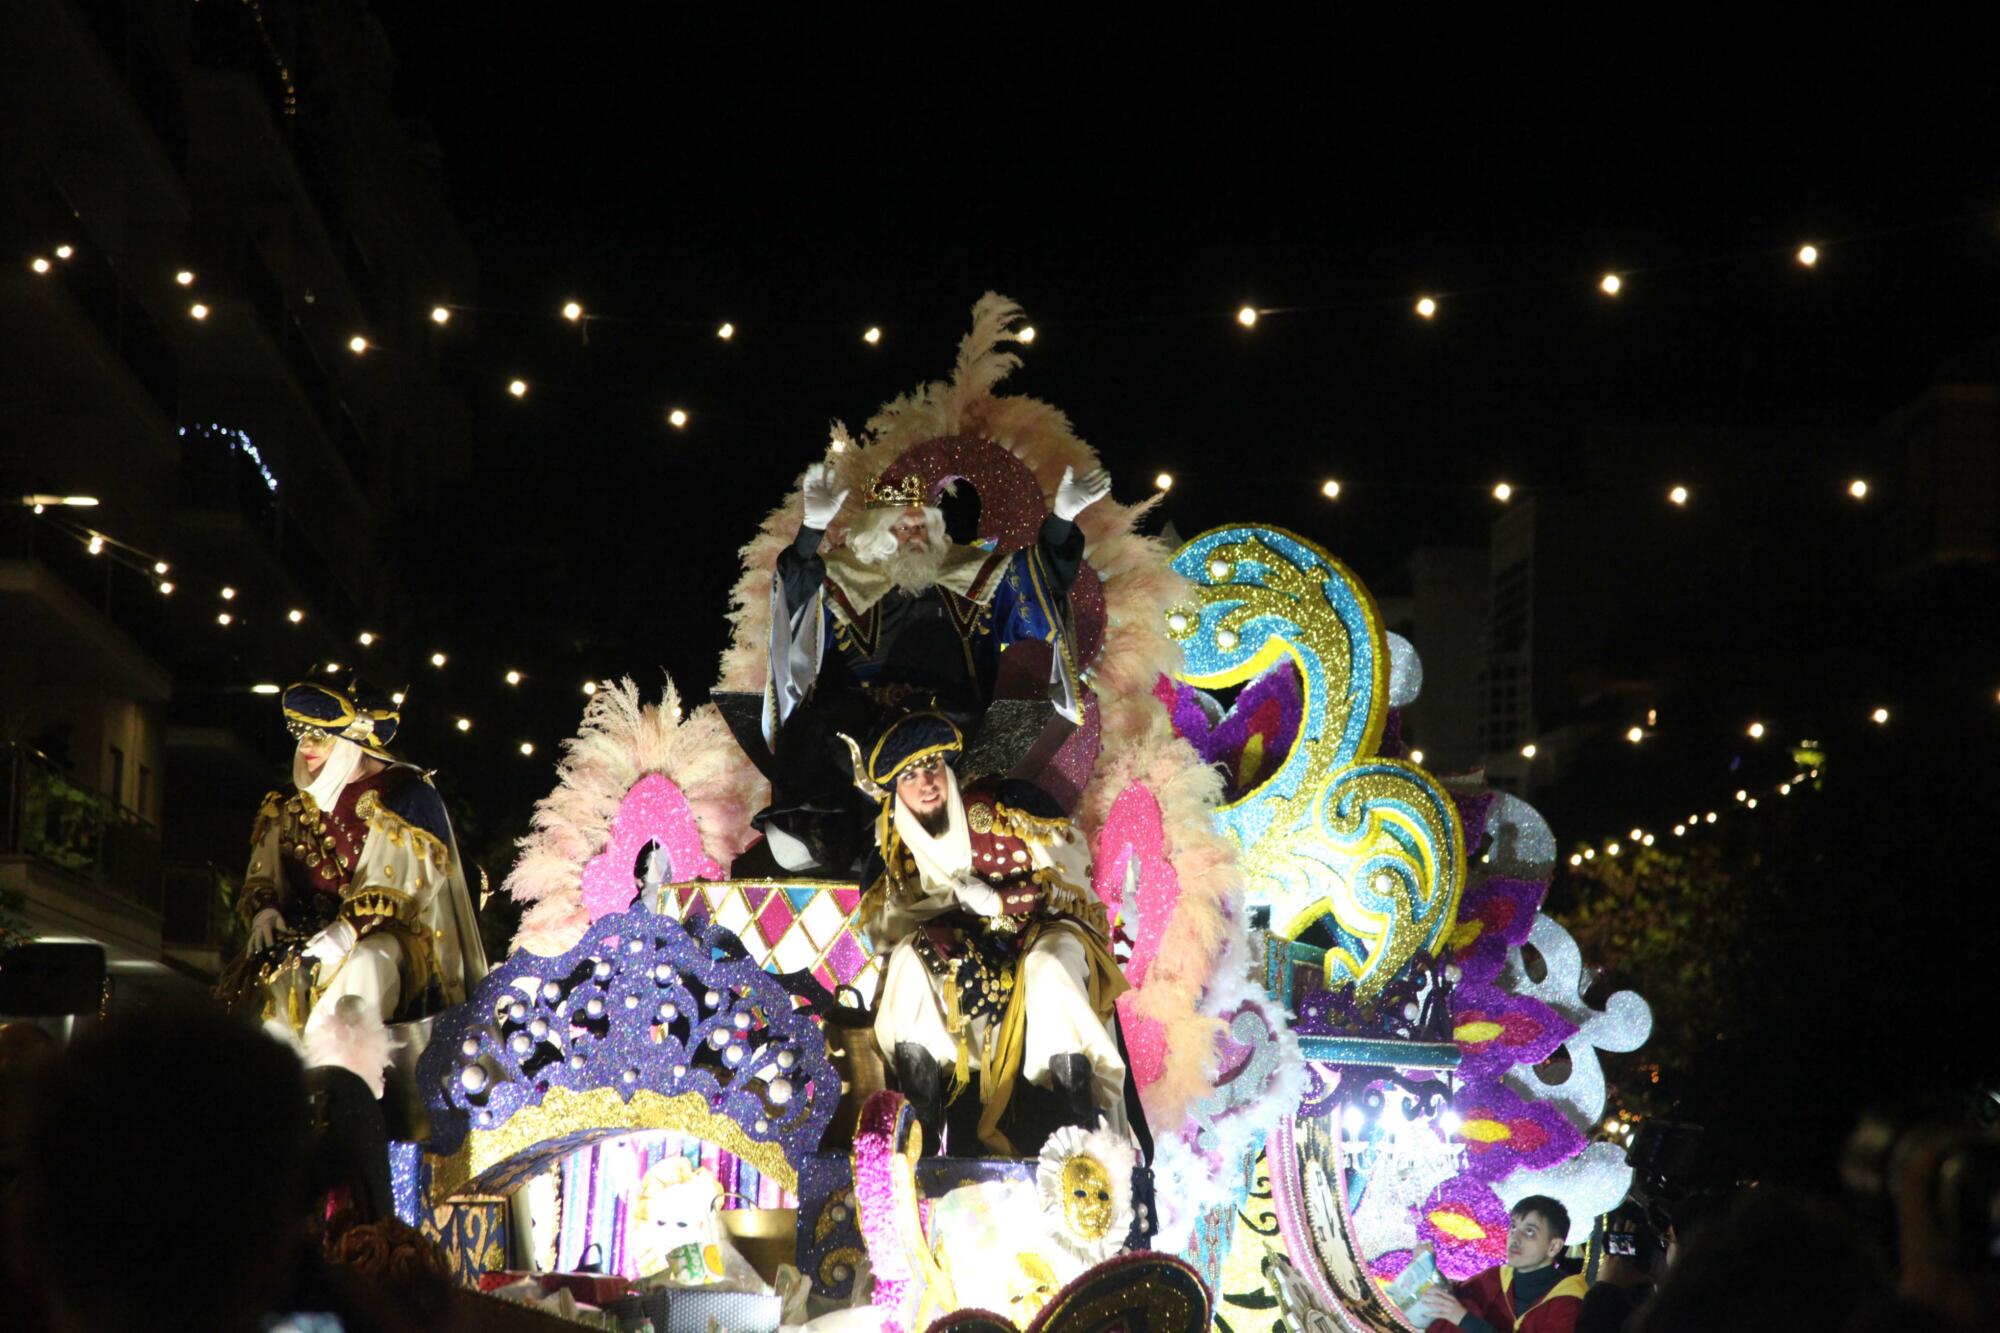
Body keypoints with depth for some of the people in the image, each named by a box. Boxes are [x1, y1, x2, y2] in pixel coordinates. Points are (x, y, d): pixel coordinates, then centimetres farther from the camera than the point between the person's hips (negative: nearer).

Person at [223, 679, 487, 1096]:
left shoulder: (404, 794, -1)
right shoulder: (294, 803, 18)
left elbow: (405, 880, -11)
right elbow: (263, 873, 19)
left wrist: (351, 928, -23)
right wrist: (263, 908, -3)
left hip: (385, 936, -6)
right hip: (306, 930, 6)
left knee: (359, 969, -36)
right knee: (263, 977, -22)